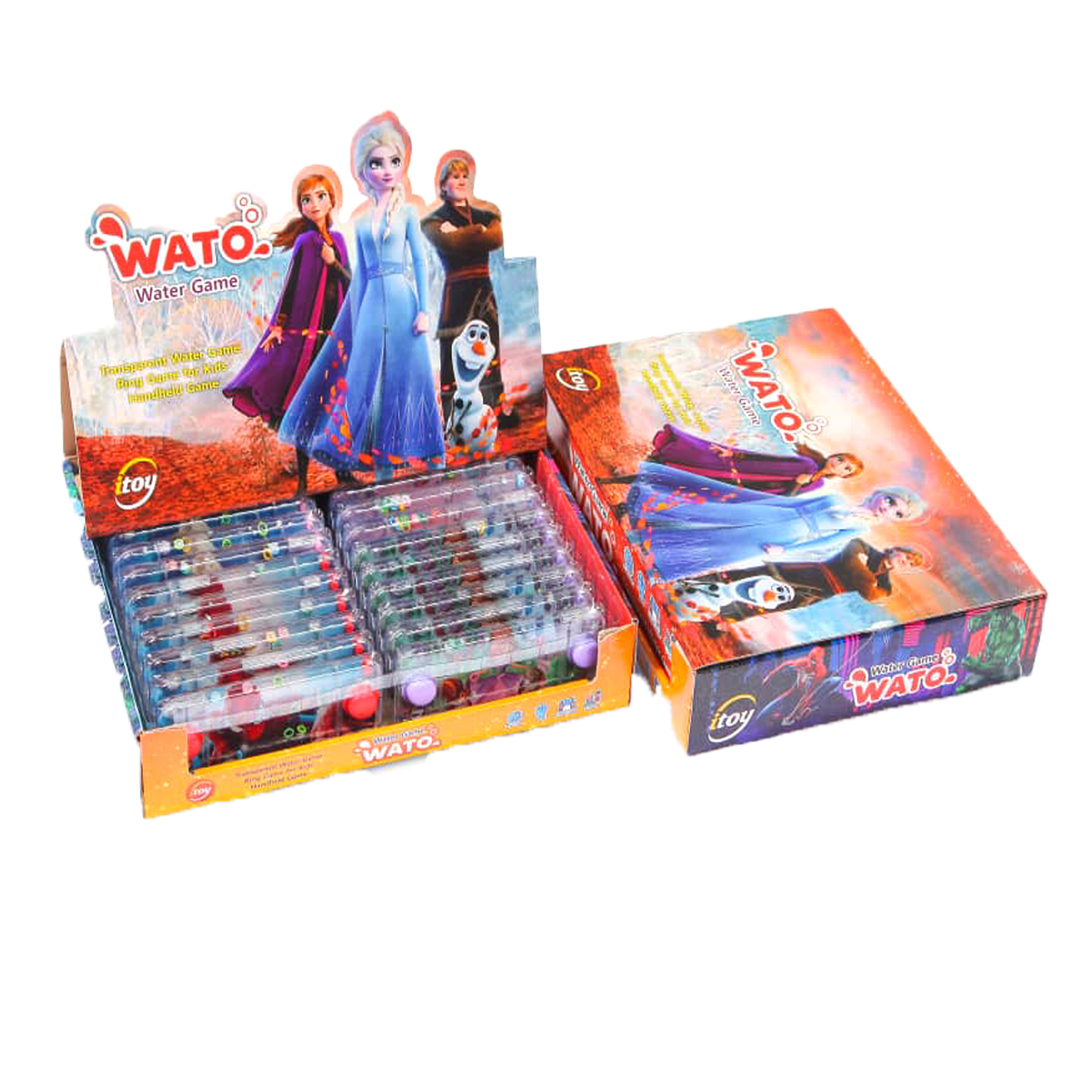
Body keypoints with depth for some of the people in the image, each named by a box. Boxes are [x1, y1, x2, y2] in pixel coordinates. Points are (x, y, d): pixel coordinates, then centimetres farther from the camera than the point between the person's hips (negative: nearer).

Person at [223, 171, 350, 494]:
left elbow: (350, 284, 10)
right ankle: (302, 478, 4)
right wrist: (279, 325, -9)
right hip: (306, 333, -5)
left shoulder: (337, 241, 11)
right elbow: (291, 284, -5)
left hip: (335, 332, 5)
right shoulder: (306, 241, -4)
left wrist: (334, 263, -8)